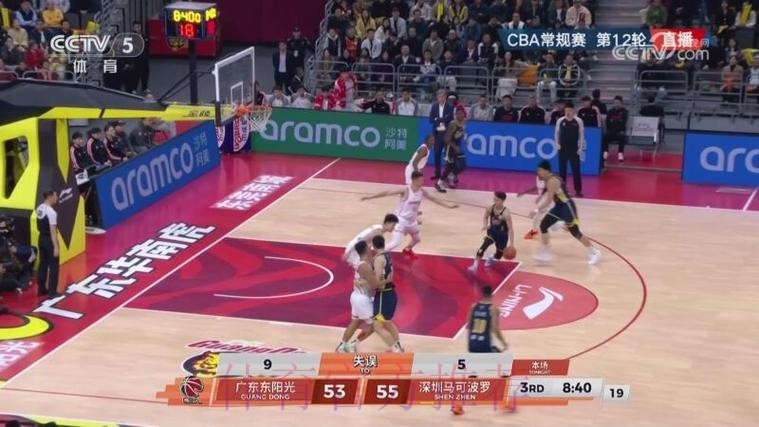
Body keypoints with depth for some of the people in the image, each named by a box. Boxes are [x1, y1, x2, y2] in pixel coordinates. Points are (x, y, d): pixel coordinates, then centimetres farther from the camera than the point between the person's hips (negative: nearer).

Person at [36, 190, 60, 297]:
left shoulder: (39, 208, 5)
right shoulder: (51, 212, -22)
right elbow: (53, 231, -24)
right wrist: (56, 247, -22)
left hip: (42, 238, 9)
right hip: (49, 240, -9)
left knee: (43, 264, 16)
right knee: (53, 266, 1)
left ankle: (41, 289, 23)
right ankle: (52, 292, 5)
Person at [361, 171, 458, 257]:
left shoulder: (422, 191, -5)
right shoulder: (406, 190, -24)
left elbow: (434, 199, 9)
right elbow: (387, 193, -23)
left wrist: (449, 206, 10)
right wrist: (369, 197, -25)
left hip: (412, 220, 7)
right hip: (401, 220, -7)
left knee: (417, 239, 27)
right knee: (395, 243, -20)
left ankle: (407, 250, 57)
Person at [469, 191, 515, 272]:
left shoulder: (505, 213, -28)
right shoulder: (490, 208, -16)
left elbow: (510, 228, -25)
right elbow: (485, 217, 7)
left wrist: (511, 243, -28)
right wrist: (485, 225, -15)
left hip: (502, 235, -2)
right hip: (492, 232, 2)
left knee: (498, 255, 12)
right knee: (484, 246, -26)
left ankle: (491, 258, 50)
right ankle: (475, 265, -26)